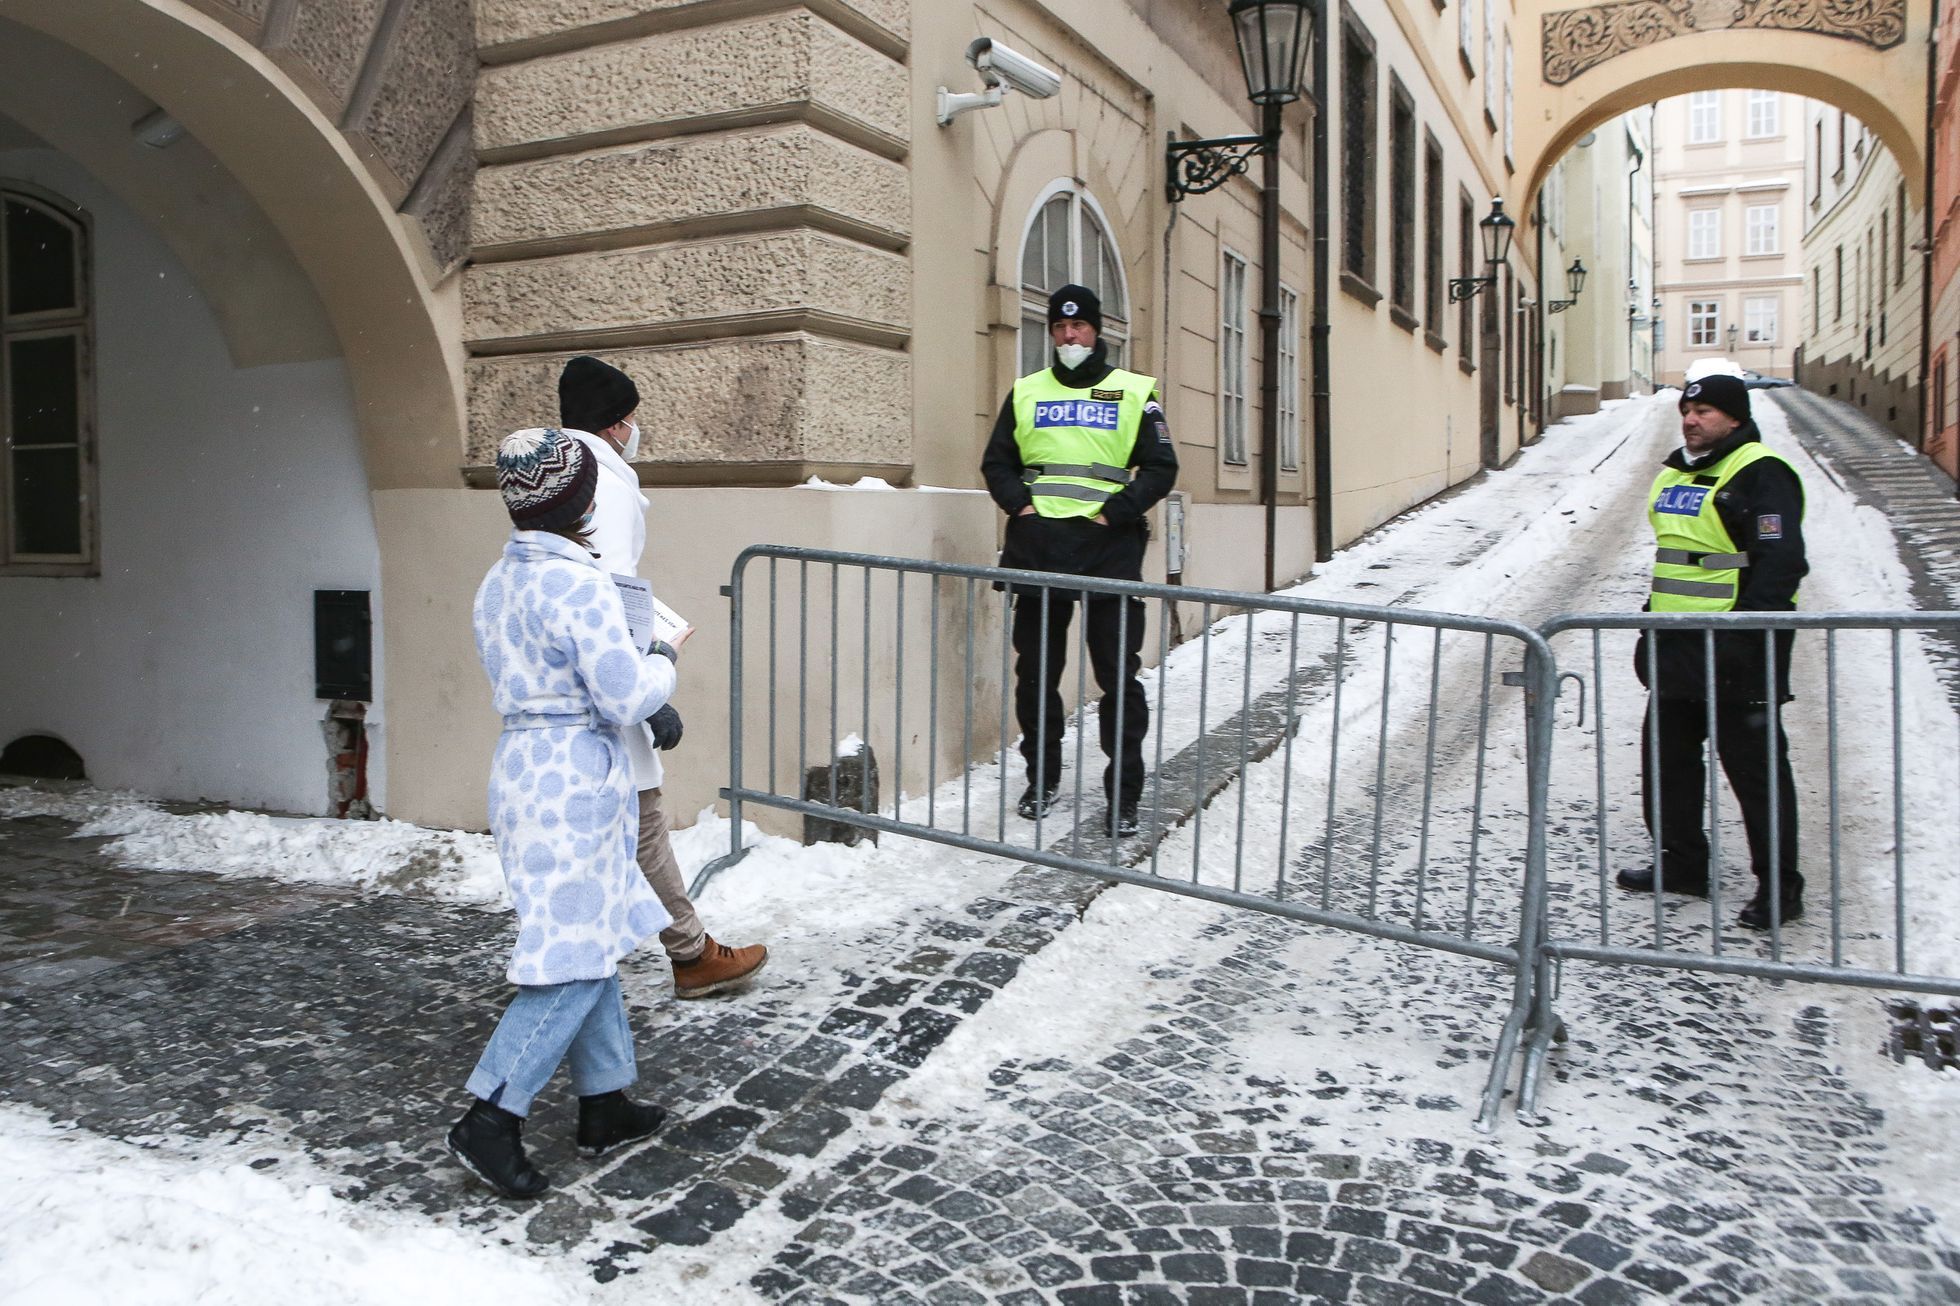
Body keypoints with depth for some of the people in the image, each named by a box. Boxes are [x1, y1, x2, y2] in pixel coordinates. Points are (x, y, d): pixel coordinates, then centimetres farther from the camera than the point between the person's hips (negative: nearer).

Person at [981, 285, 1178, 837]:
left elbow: (1161, 468, 2)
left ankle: (1124, 795, 6)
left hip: (1109, 549, -3)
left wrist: (1114, 512, -10)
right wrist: (1019, 503, -3)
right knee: (1035, 673, 9)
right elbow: (997, 462, 15)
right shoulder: (1025, 393, 14)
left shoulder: (1134, 393, 6)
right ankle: (1042, 780, 25)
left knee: (1119, 678, -3)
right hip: (1037, 549, 3)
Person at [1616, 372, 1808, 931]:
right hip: (1677, 645, 9)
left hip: (1733, 651, -9)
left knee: (1754, 764, -2)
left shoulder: (1761, 474, -11)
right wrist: (1652, 628, 20)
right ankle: (1683, 862, 29)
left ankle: (1779, 884, 9)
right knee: (1666, 754, 15)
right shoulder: (1676, 474, 16)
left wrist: (1747, 636, -24)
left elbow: (1780, 563, -19)